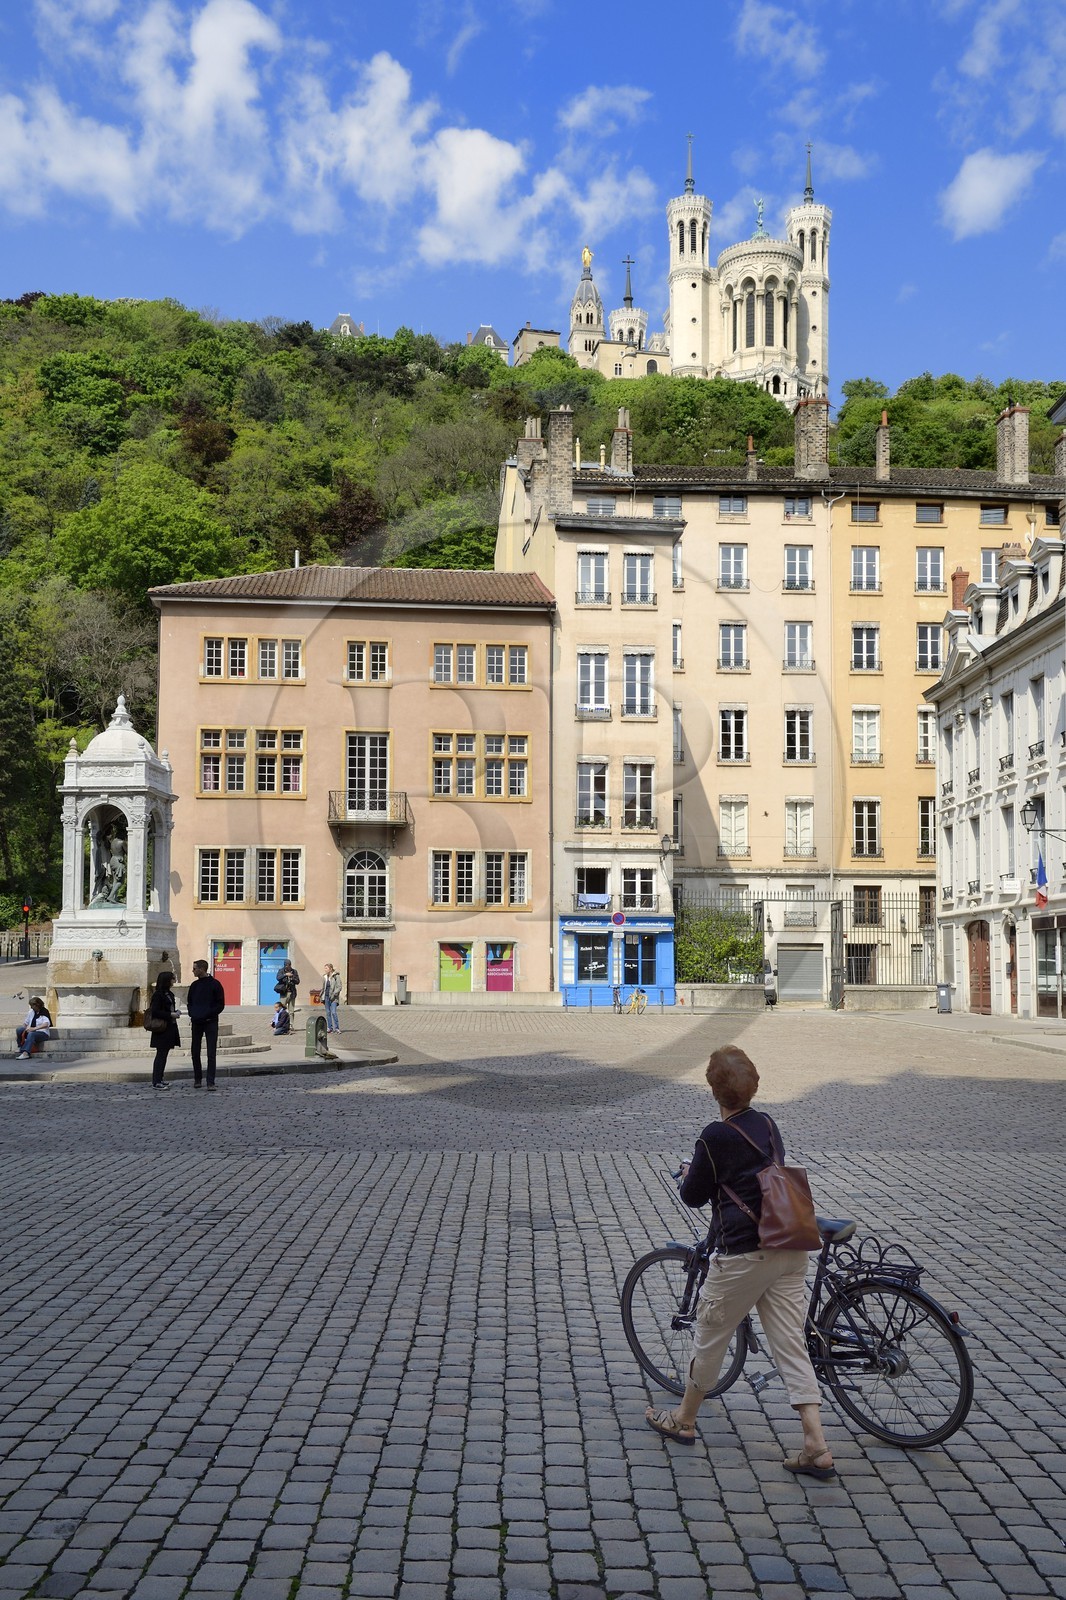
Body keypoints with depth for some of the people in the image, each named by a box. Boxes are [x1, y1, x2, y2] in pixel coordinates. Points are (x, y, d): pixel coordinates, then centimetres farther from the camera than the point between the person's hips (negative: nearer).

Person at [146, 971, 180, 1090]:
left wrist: (175, 1013, 4)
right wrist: (171, 1015, -18)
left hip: (169, 1029, 9)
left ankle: (159, 1080, 17)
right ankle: (156, 1082, -4)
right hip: (162, 1030, -9)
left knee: (164, 1054, 11)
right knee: (161, 1054, -7)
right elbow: (154, 1011, -18)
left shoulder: (169, 994, 15)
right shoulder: (158, 995, -13)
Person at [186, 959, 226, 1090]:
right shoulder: (194, 985, 11)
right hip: (196, 1022, 5)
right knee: (195, 1051, 7)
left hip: (210, 1022, -5)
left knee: (211, 1053, -6)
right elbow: (189, 1003, 20)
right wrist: (192, 1014, 0)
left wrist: (208, 1014, -15)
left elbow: (221, 1005, -4)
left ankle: (210, 1082, -5)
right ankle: (197, 1079, 19)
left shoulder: (214, 984, -4)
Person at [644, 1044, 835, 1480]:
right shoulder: (769, 1125, 8)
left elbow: (693, 1196, -3)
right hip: (790, 1248, 6)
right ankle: (816, 1448, 3)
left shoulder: (715, 1137, -12)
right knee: (791, 1345, 8)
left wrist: (688, 1175, 19)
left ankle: (683, 1420, 30)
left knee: (710, 1337, 12)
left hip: (744, 1254, -6)